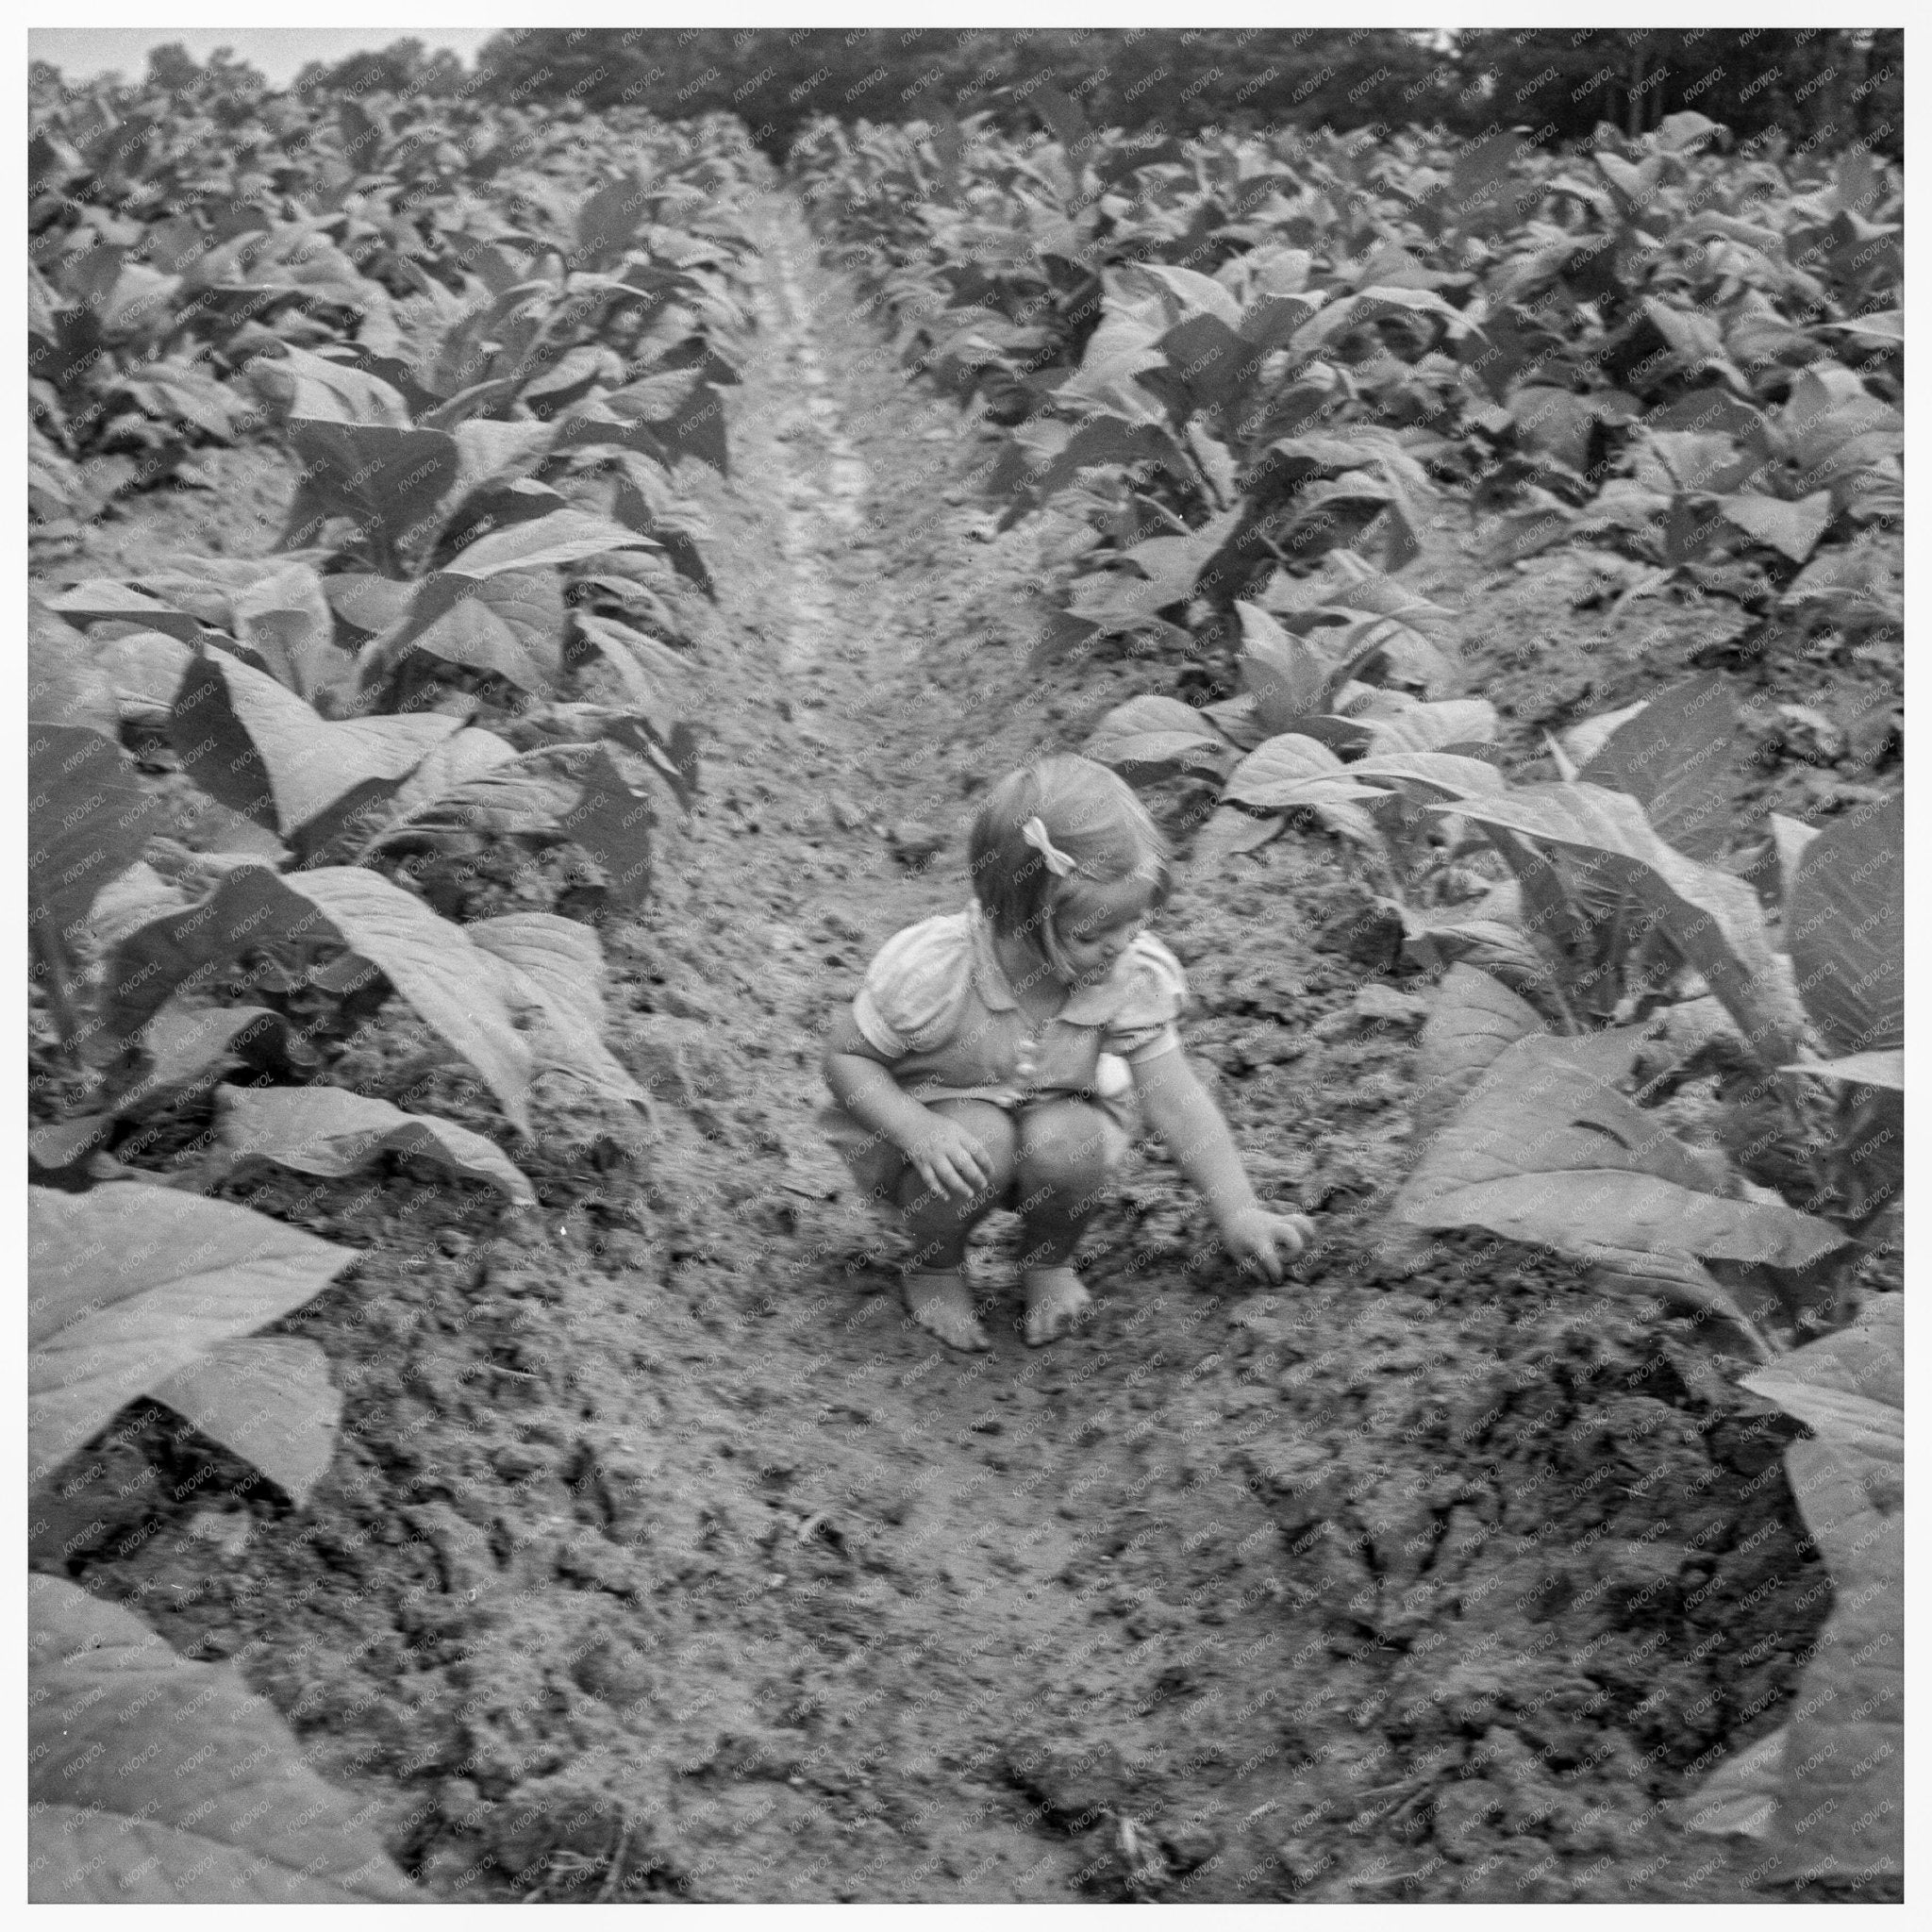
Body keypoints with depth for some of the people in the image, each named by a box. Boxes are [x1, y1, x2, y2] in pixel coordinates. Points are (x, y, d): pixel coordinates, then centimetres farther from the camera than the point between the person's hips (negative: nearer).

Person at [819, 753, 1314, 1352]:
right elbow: (846, 1057, -17)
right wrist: (918, 1131, -34)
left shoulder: (1136, 976, -21)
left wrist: (1238, 1214, -18)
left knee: (1068, 1145, -32)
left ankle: (1050, 1263, 3)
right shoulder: (929, 969, -30)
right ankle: (934, 1267, -1)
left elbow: (1175, 1099, -14)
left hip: (1056, 1111, 3)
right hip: (947, 1128, -2)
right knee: (984, 1144, -35)